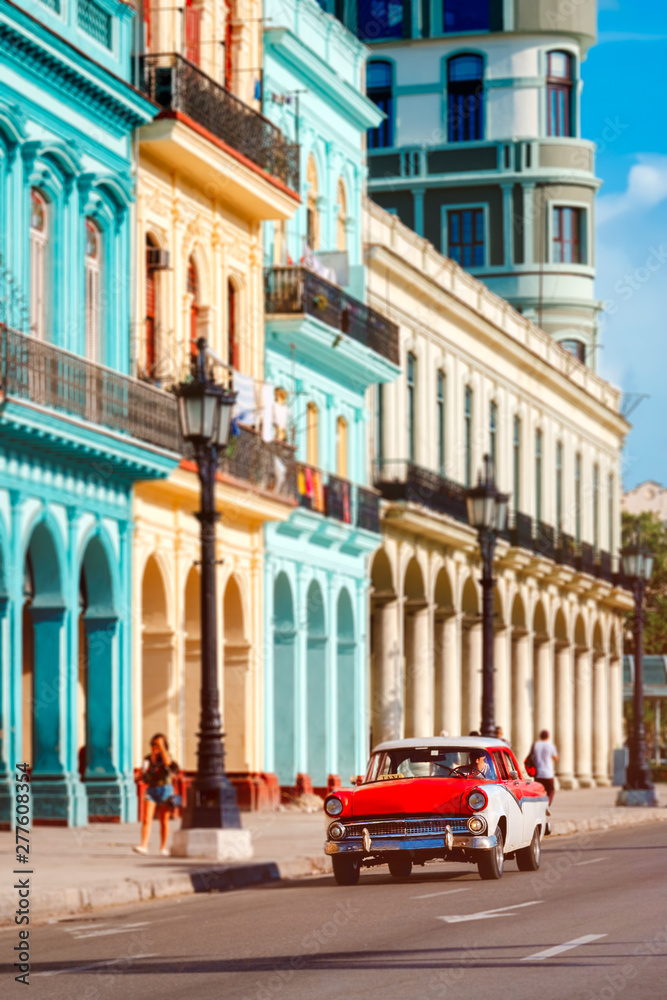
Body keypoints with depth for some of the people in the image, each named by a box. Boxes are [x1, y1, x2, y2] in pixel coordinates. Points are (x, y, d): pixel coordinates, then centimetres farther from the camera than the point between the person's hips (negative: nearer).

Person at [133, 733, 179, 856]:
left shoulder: (166, 756, -1)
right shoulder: (148, 758, 11)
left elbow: (167, 762, -26)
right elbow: (143, 775, 19)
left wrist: (161, 746, -24)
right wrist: (139, 777, -3)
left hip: (165, 789, -3)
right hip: (151, 790, 3)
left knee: (164, 821, 3)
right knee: (146, 820, -11)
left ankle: (163, 847, 12)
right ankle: (143, 846, -19)